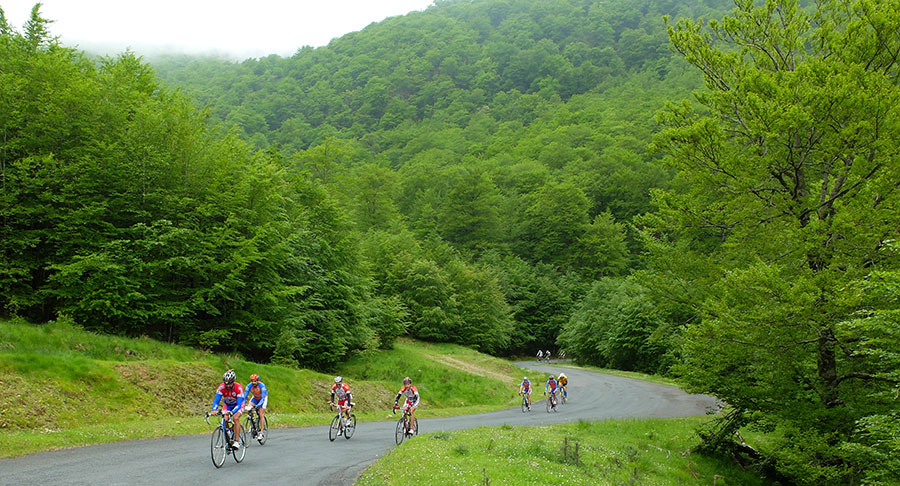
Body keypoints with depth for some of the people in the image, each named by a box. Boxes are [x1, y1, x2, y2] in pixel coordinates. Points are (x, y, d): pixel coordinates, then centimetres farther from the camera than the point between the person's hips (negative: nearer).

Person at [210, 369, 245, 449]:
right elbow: (216, 400, -30)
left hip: (238, 404, -3)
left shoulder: (239, 388, -33)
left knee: (235, 418, -28)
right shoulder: (221, 387, -26)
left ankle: (237, 441, -25)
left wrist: (232, 412, -56)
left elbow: (239, 404, -38)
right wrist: (214, 410, -50)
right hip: (227, 404, 3)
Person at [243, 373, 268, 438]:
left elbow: (263, 397, -39)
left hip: (263, 398, -4)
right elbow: (245, 396, -27)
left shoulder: (262, 385, -35)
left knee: (261, 415, -13)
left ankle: (261, 432, -9)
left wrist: (259, 405, -54)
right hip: (255, 398, 4)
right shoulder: (249, 386, -25)